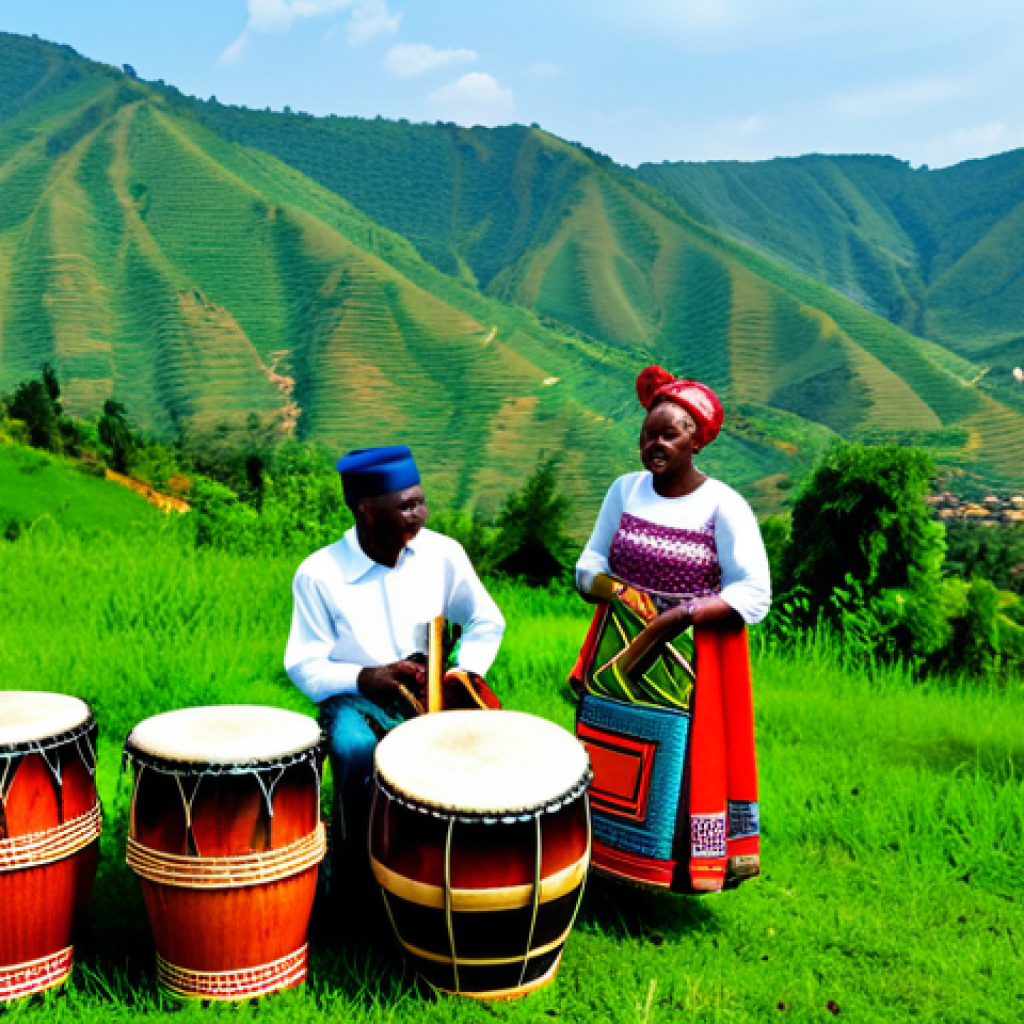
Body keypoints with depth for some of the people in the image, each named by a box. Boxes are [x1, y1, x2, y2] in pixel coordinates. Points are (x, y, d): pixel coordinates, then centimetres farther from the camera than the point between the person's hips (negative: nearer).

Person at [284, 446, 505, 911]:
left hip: (430, 691, 2)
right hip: (354, 695, -2)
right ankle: (354, 881, -10)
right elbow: (304, 666, -8)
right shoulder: (319, 573, -13)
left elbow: (486, 622, 7)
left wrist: (464, 673, -10)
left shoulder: (443, 553, -7)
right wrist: (365, 678, -24)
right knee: (356, 750, -36)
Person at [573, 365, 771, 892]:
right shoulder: (625, 490, 6)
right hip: (621, 652, 4)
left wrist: (680, 616, -23)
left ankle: (703, 861, 16)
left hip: (695, 658, -4)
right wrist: (611, 588, -16)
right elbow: (589, 565, 7)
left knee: (696, 759, 0)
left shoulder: (723, 506, -8)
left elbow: (754, 593, -13)